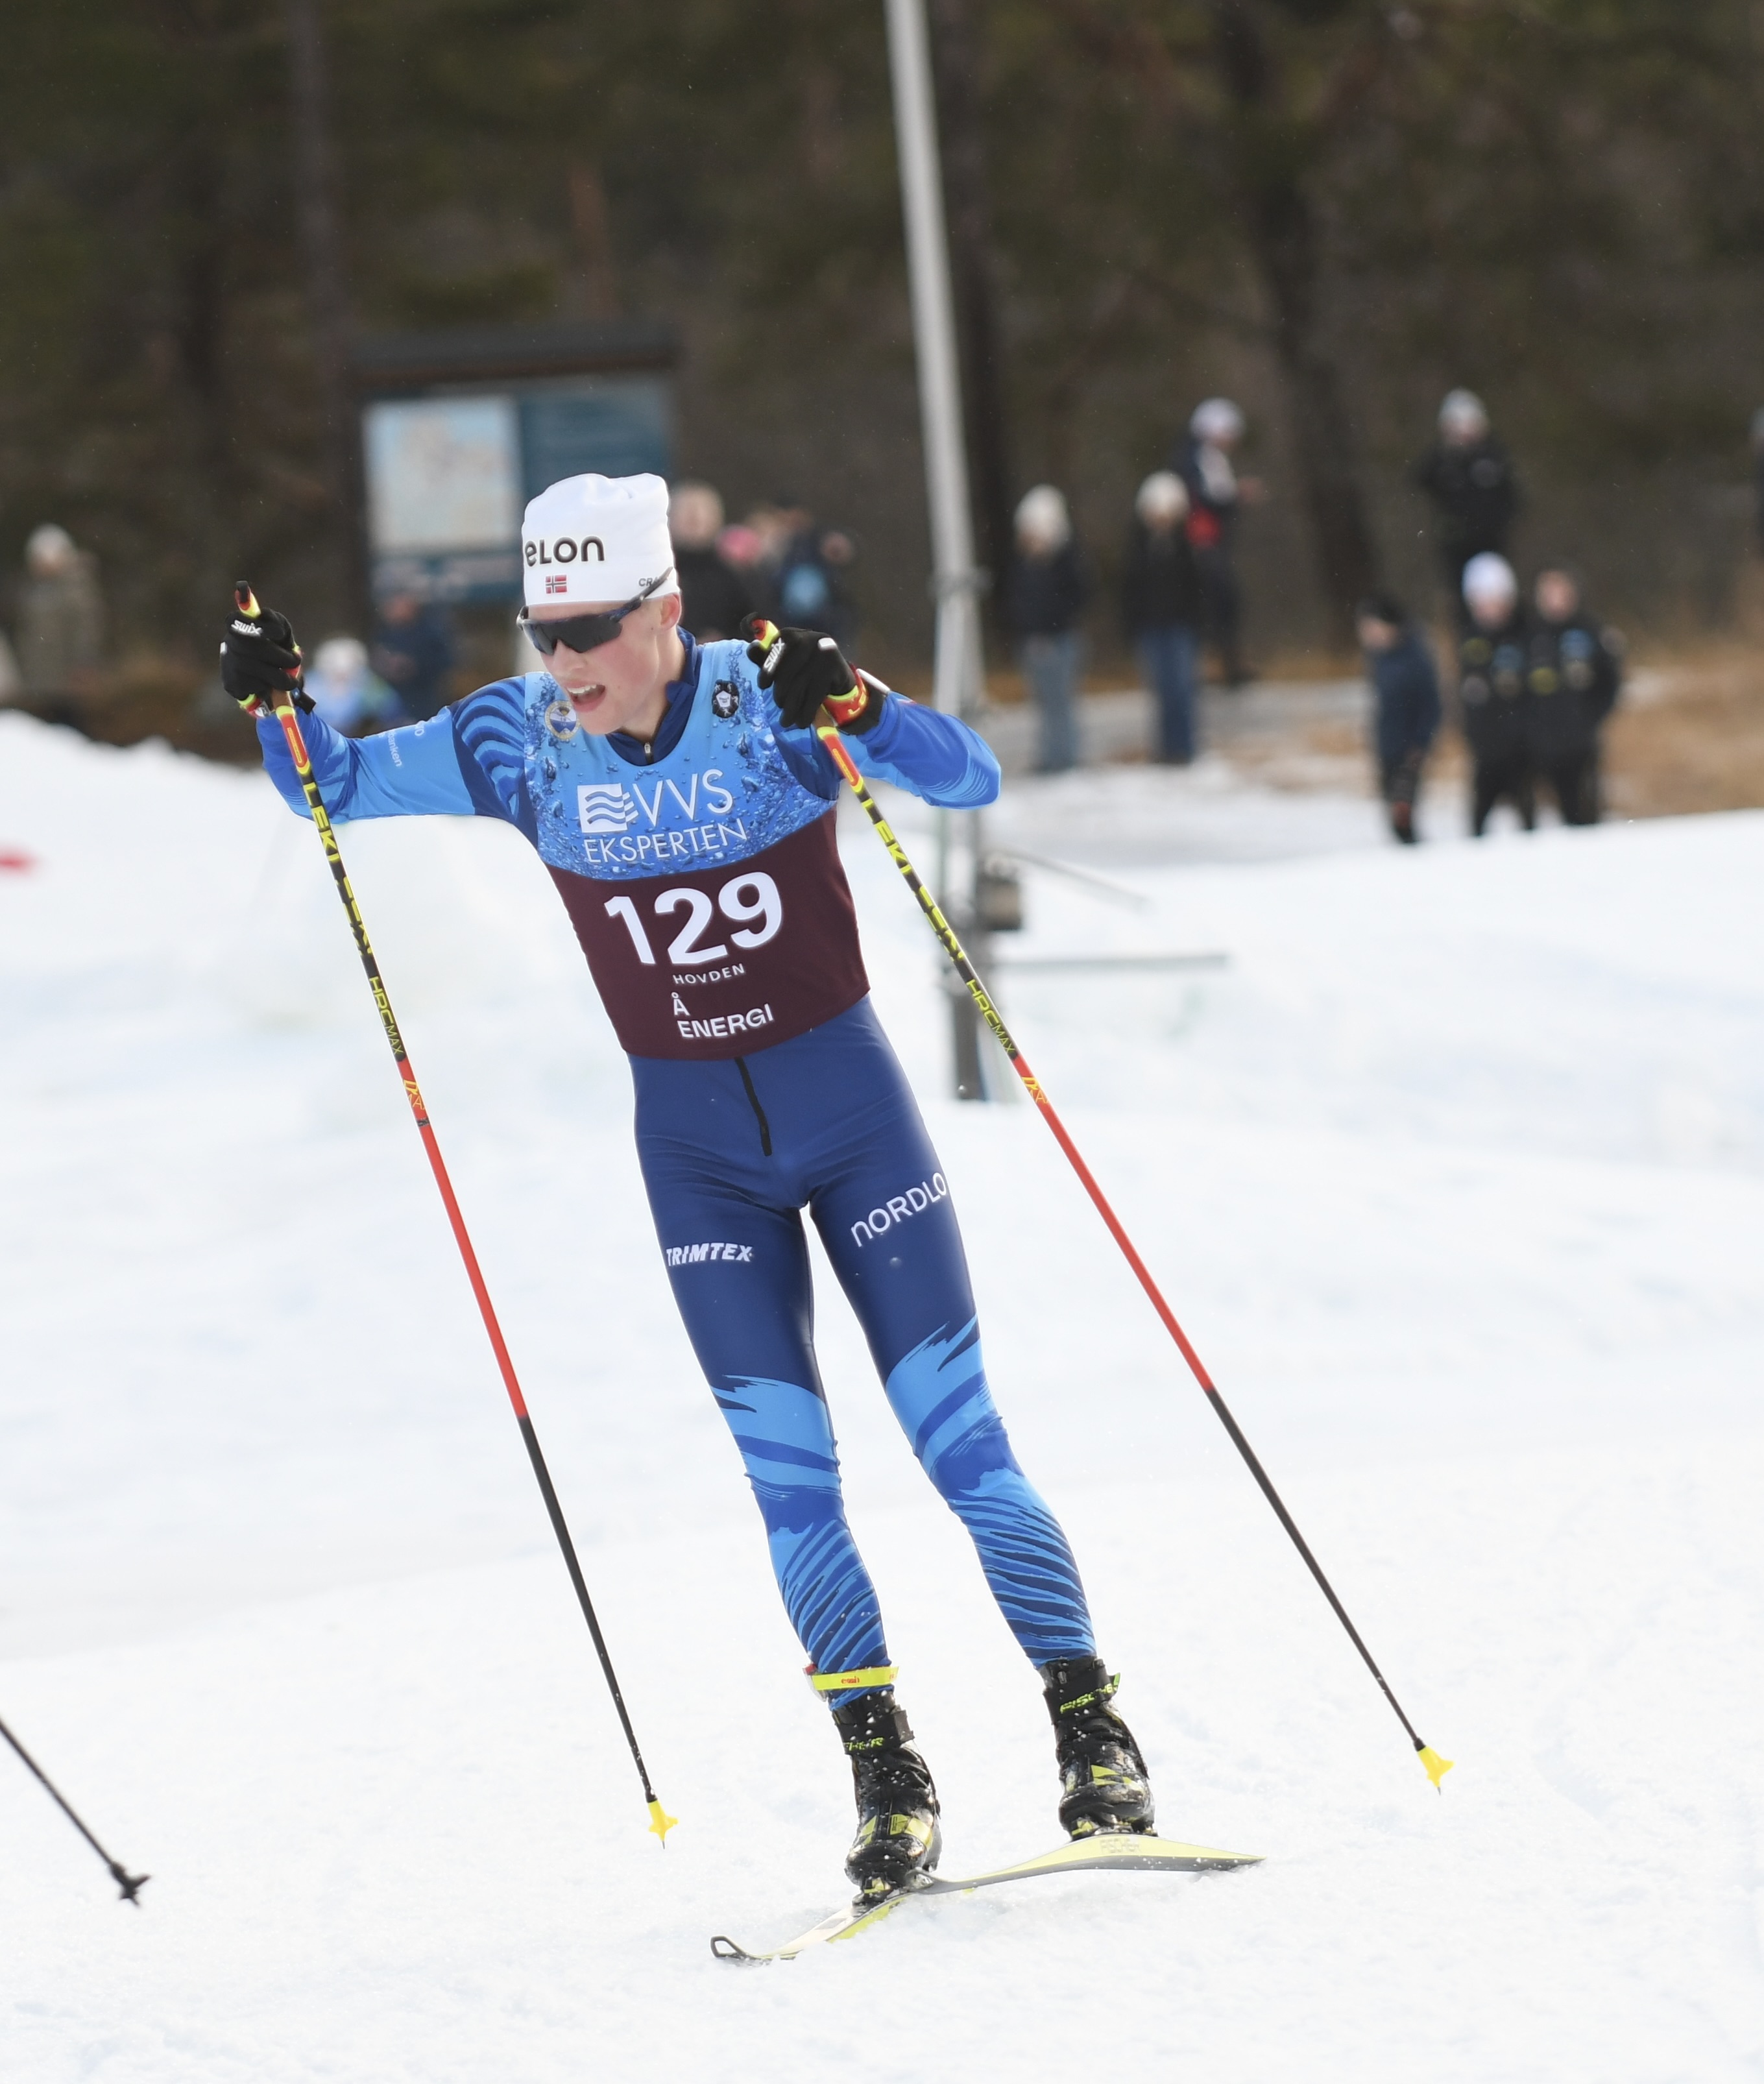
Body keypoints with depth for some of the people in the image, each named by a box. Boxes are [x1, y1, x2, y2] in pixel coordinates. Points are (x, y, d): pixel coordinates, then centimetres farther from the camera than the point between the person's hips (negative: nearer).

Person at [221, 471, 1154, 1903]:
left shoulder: (769, 701, -15)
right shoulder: (522, 741, -6)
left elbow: (971, 781, -25)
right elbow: (336, 786, 6)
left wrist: (854, 705, -42)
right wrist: (276, 705, -14)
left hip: (849, 1101, -2)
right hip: (694, 1140, 3)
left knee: (960, 1438, -4)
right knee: (787, 1478, -3)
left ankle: (1095, 1734, 6)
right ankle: (888, 1778, 5)